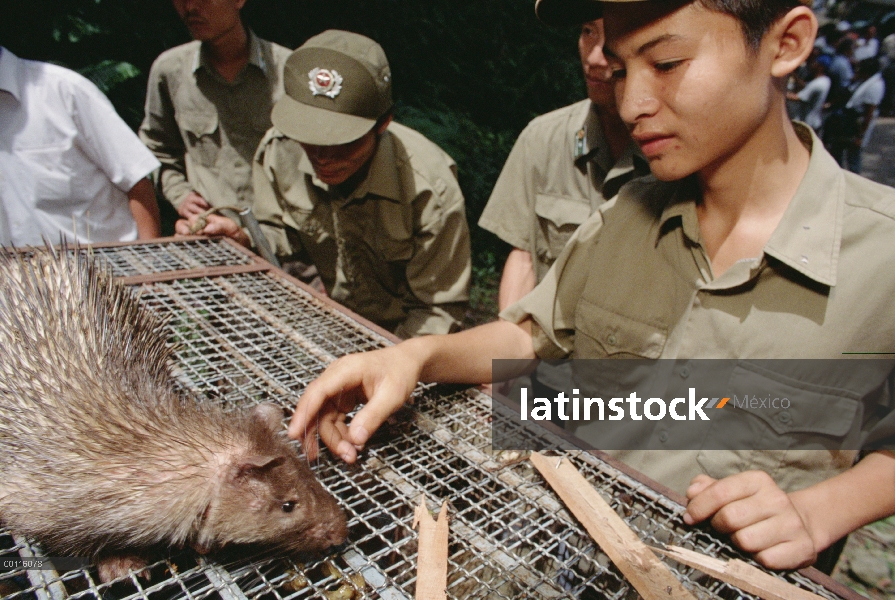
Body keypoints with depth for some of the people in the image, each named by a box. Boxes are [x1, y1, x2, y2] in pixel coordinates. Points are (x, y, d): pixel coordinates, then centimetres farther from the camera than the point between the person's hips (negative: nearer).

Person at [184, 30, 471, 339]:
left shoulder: (430, 187, -25)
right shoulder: (279, 150, -13)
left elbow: (439, 309, -15)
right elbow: (286, 238, 5)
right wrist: (244, 239, -14)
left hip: (401, 337, -3)